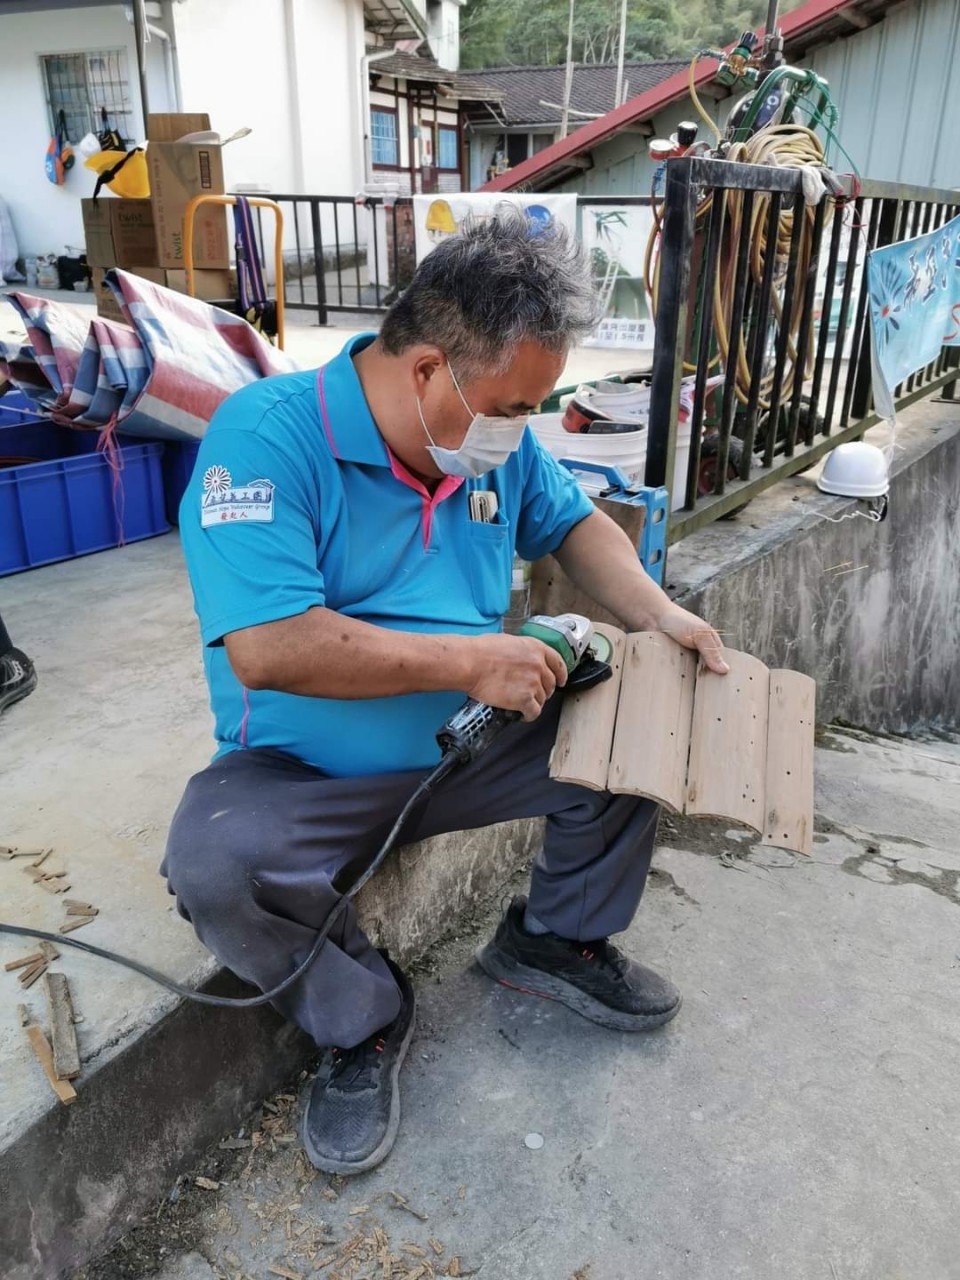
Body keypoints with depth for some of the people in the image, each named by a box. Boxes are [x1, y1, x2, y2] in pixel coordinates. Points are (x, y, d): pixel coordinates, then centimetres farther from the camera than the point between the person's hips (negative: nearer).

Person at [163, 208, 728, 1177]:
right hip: (305, 778, -5)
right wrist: (470, 661, -28)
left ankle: (555, 940, 18)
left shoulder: (498, 441, -3)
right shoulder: (266, 435, -24)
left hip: (471, 748, 5)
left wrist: (659, 616, -5)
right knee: (212, 866, -33)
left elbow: (572, 524, 14)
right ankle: (364, 1021, -1)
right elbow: (266, 650, -33)